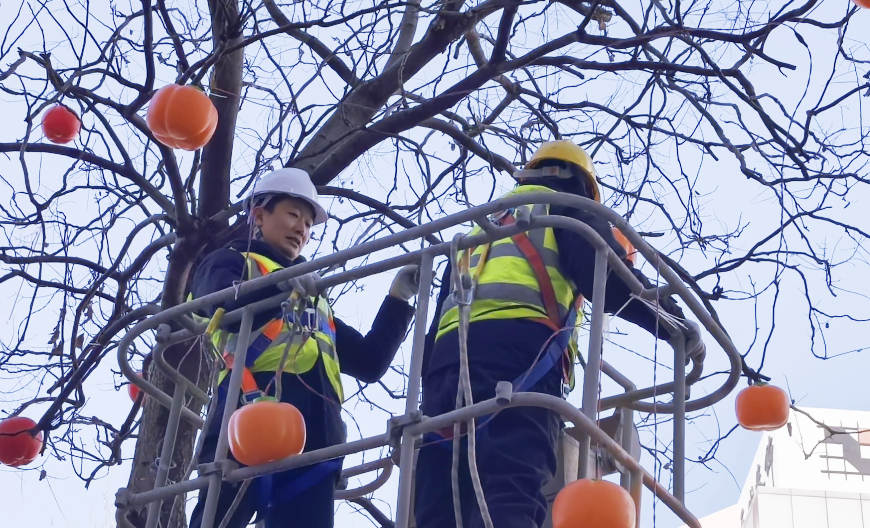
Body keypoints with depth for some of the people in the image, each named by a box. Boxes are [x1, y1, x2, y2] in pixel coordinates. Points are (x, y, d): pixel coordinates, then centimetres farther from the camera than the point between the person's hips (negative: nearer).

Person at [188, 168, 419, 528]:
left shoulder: (316, 299, 38)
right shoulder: (231, 262, 21)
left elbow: (369, 363, 30)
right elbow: (222, 306, -4)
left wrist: (398, 299, 20)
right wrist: (279, 283, -22)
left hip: (314, 438, 5)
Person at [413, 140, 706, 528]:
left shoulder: (481, 227, 41)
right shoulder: (566, 208, 22)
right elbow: (612, 282, 4)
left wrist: (432, 387, 30)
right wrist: (679, 325, 14)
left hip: (446, 357, 6)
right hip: (518, 352, -6)